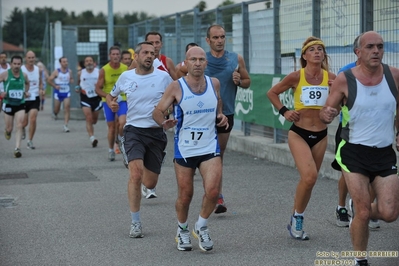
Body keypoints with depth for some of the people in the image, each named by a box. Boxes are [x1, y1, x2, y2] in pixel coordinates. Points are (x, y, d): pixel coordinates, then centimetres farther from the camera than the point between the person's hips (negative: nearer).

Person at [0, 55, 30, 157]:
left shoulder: (24, 75, 1)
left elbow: (27, 83, 24)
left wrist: (26, 91, 9)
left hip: (20, 104, 2)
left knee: (19, 126, -14)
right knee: (9, 128, 6)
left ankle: (17, 148, -15)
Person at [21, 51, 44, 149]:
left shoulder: (38, 70, 2)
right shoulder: (20, 70, -9)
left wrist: (41, 90, -4)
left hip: (35, 98, 1)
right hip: (23, 99, -1)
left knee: (33, 120, -13)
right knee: (25, 122, 8)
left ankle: (30, 141, 0)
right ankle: (22, 128, 46)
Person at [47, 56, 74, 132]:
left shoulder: (69, 71, 3)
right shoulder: (56, 72, -7)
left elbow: (71, 79, 19)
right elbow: (49, 80, -2)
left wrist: (71, 80, -4)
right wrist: (55, 86, -11)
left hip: (67, 92, 2)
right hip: (58, 92, -2)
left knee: (67, 108, -10)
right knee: (57, 108, 8)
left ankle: (65, 125, -8)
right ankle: (55, 114, 46)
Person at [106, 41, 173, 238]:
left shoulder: (163, 77, -3)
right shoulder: (126, 77, 3)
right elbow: (111, 95, 20)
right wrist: (111, 103, -3)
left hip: (156, 132, 1)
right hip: (134, 130, -1)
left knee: (150, 183, 7)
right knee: (135, 174, -21)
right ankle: (135, 222, -9)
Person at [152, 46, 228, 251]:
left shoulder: (214, 83, 1)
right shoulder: (176, 87, -8)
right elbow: (157, 111, -3)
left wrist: (221, 117, -1)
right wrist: (164, 123, -24)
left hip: (210, 147, 2)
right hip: (184, 148, -2)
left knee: (213, 191, -14)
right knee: (185, 195, 7)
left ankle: (201, 227, 12)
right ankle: (182, 230, 34)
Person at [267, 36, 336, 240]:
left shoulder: (331, 78, -2)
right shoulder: (296, 77, -8)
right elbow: (272, 93, 6)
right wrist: (284, 111, -4)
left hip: (320, 135, 4)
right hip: (299, 134, -3)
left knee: (308, 180, 11)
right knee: (309, 176, -21)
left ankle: (296, 222, 30)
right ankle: (297, 218, 1)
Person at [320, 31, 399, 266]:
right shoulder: (344, 80, -11)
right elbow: (326, 112, -4)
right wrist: (327, 115, -26)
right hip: (354, 153, -3)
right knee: (363, 214, -6)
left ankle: (357, 209, 31)